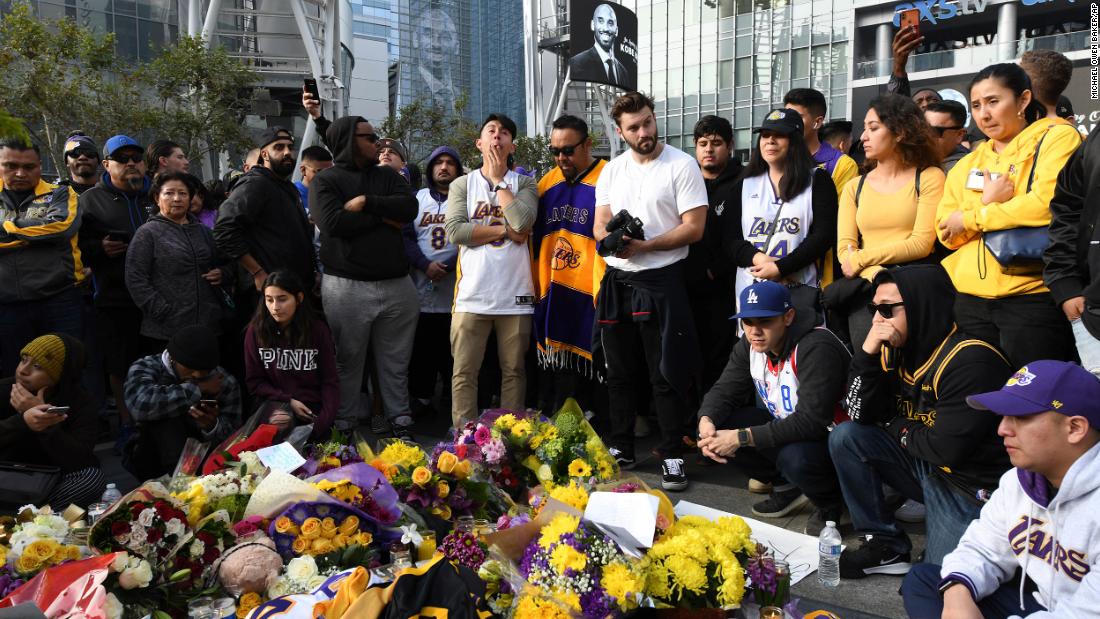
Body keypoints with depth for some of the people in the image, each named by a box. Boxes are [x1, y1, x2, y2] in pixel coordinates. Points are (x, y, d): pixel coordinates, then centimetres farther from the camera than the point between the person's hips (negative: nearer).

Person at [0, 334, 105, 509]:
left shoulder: (82, 406, -10)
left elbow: (80, 461, -24)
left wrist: (43, 420, -31)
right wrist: (23, 422, -37)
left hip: (54, 485, -1)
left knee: (93, 476, -30)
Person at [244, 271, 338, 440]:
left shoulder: (317, 329, -1)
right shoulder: (256, 330, 0)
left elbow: (330, 381, -1)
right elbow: (254, 381, 5)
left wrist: (323, 424, -16)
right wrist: (288, 401, -9)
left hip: (312, 407, 1)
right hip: (274, 402, -1)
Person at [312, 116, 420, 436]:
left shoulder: (388, 176, 16)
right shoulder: (326, 180, 2)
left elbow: (409, 208, -1)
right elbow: (333, 222, -15)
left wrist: (366, 203, -10)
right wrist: (383, 217, -5)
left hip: (397, 284, 4)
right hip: (347, 287, -4)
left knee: (396, 362, 9)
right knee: (347, 362, 4)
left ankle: (401, 422, 18)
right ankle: (344, 427, 15)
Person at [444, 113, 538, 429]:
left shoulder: (524, 183, 8)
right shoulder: (462, 184, 9)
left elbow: (523, 222, -12)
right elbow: (455, 230, -6)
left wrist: (498, 180, -1)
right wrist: (505, 229, -8)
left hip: (515, 294, 0)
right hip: (472, 293, 0)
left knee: (514, 370, 7)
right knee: (465, 371, 0)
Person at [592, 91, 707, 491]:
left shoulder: (682, 165, -6)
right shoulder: (612, 171, 11)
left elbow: (694, 228, -11)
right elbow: (600, 227, 10)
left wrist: (644, 245, -19)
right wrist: (612, 238, -14)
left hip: (662, 281, -5)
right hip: (617, 281, 6)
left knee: (667, 375, -1)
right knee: (619, 372, 13)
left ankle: (673, 456, 9)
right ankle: (621, 449, 26)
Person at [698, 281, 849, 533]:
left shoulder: (817, 348, -29)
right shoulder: (750, 345, -4)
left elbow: (812, 420, -35)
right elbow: (725, 390, 0)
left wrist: (743, 437, -36)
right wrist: (706, 420, -25)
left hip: (830, 435, -7)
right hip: (785, 426, 8)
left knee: (794, 457, -38)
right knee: (718, 427, -10)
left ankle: (830, 501, -1)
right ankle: (786, 487, 10)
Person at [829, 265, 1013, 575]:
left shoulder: (969, 360, -25)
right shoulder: (894, 351, -2)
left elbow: (947, 449, -25)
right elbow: (860, 415, -4)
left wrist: (898, 430, -6)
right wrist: (867, 354, -15)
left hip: (970, 488, -7)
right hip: (927, 468, 7)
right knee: (845, 437, -7)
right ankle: (886, 545, 1)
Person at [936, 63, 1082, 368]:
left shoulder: (1057, 137, 0)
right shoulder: (967, 164, 17)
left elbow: (1047, 204, -16)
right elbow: (947, 234, 10)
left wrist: (972, 217, -6)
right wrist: (988, 203, -9)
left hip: (1032, 295, -6)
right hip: (971, 299, 6)